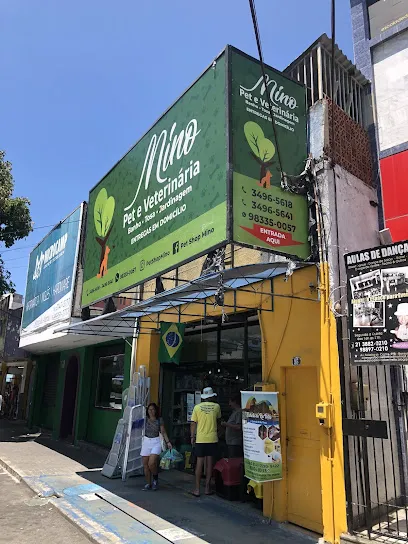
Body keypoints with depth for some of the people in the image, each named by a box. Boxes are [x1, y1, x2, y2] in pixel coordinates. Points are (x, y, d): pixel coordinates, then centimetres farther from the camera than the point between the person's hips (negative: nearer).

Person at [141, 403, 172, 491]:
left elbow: (163, 432, 3)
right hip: (146, 441, 2)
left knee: (152, 463, -15)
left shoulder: (159, 420, 0)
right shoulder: (145, 419, 1)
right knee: (145, 464, 5)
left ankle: (155, 479, 15)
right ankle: (148, 483, 23)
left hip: (156, 442, -2)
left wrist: (168, 442, -4)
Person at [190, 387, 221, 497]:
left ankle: (197, 489, 9)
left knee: (200, 462, 5)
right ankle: (207, 488, 13)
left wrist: (192, 437, 8)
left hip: (200, 439, 0)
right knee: (209, 463, 7)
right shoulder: (216, 406, 0)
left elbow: (193, 423, -1)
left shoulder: (197, 407, -2)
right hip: (212, 438, 0)